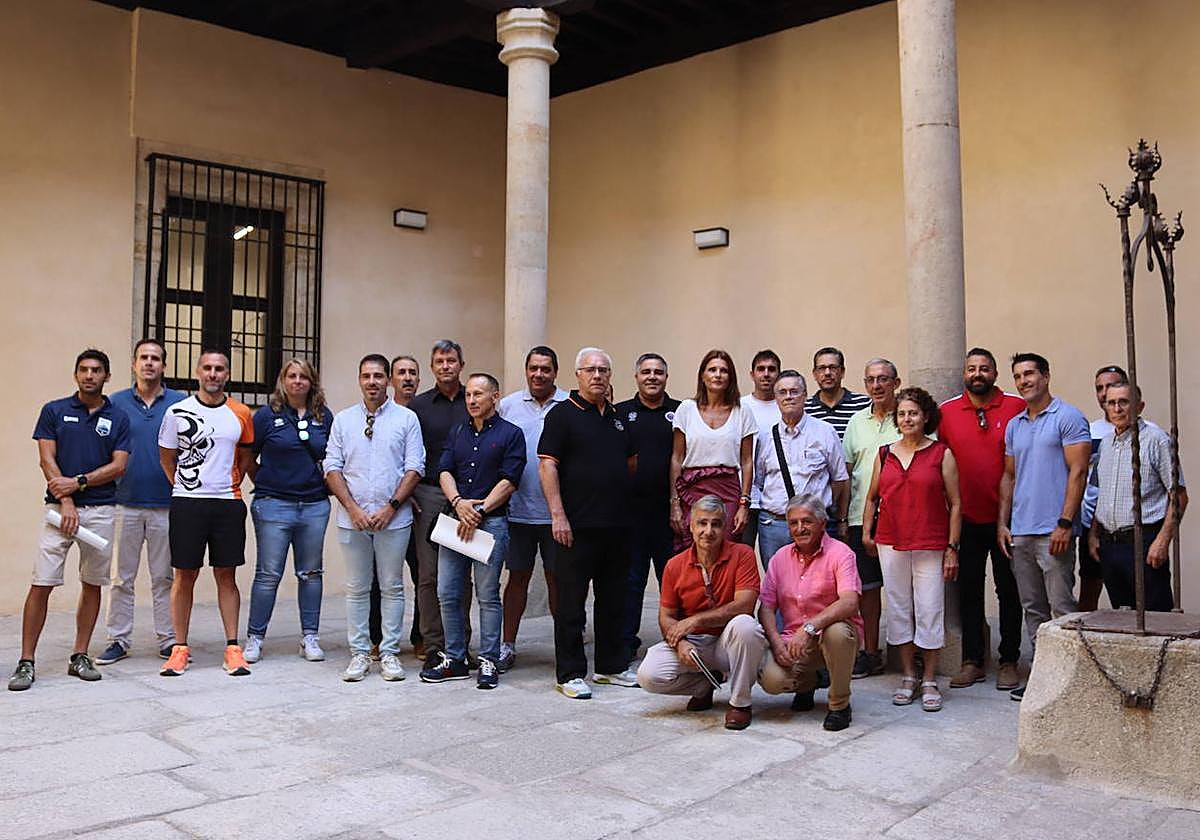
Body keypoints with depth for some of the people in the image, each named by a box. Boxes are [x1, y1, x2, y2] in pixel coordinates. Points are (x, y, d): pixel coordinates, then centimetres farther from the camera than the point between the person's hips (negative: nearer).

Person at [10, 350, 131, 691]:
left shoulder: (118, 418, 7)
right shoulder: (54, 411, 6)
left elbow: (118, 466, 0)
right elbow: (47, 460, -1)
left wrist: (78, 482, -11)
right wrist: (66, 502, -11)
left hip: (101, 509, 2)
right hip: (60, 507, -1)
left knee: (92, 584, 6)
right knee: (42, 584, -5)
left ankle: (80, 656, 16)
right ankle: (26, 662, 2)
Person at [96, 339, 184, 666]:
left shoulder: (180, 403, 4)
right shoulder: (116, 403, 6)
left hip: (166, 504, 0)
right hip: (126, 503, 1)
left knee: (164, 577, 6)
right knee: (123, 577, 6)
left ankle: (168, 639, 13)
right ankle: (119, 640, 16)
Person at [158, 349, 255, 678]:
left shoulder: (241, 414, 5)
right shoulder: (178, 412, 1)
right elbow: (167, 458, 11)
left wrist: (231, 484, 10)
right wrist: (184, 487, 8)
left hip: (228, 503, 1)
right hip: (186, 503, -1)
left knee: (227, 577, 5)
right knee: (184, 576, 3)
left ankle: (233, 647, 10)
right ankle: (180, 648, 13)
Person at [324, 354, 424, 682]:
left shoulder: (406, 418, 2)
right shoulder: (343, 419, 8)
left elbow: (414, 468, -2)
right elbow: (332, 467, 4)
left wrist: (391, 507, -10)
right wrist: (352, 507, -7)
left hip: (394, 518, -1)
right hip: (352, 518, 2)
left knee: (392, 588, 5)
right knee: (356, 589, 7)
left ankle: (390, 653, 13)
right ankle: (359, 654, 15)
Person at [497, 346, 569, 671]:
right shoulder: (508, 405, 7)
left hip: (555, 510, -1)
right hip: (517, 508, 1)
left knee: (557, 578, 7)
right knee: (518, 576, 8)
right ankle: (507, 646, 17)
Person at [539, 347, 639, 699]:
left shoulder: (618, 417, 15)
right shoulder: (563, 413, -4)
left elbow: (631, 462, 25)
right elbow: (547, 465, -11)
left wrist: (623, 504, 15)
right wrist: (558, 515, -17)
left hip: (617, 524, 7)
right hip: (579, 525, -6)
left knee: (613, 599, 14)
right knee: (572, 601, 0)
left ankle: (612, 666, 25)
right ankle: (570, 673, 9)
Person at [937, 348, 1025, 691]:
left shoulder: (1017, 408, -2)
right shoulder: (946, 412, 3)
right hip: (966, 518, 2)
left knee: (1009, 591, 7)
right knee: (968, 590, 8)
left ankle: (1008, 661, 19)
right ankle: (972, 661, 18)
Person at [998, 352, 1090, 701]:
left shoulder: (1068, 418, -3)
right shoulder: (1014, 426, 17)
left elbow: (1078, 472, -9)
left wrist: (1065, 523, -16)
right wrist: (1002, 523, 11)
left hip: (1052, 532, -7)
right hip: (1019, 533, 7)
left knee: (1062, 608, -4)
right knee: (1033, 609, 11)